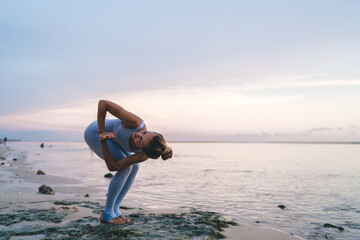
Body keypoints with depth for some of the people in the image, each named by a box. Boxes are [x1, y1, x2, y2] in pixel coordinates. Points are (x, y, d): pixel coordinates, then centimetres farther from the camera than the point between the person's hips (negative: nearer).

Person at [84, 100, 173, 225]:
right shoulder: (136, 123, -41)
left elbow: (112, 167, -25)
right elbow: (103, 103, -34)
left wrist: (103, 142, -32)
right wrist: (101, 133, -33)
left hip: (107, 136, 5)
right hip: (94, 132, -5)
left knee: (134, 167, -3)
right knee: (126, 168, -16)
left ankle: (115, 209, 7)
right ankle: (107, 212, -1)